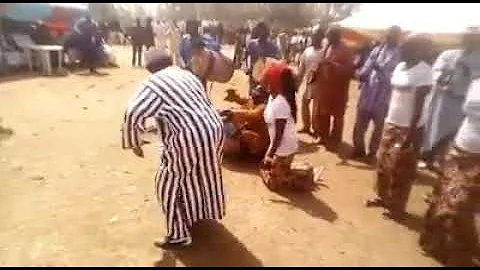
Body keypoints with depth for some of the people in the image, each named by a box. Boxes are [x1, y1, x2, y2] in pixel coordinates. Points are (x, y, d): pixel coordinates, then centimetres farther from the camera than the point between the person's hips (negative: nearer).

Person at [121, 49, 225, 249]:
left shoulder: (154, 83, -4)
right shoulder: (187, 74, 18)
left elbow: (133, 113, -12)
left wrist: (134, 143, 1)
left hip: (189, 139, -8)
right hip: (213, 129, 8)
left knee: (169, 184, 10)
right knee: (201, 173, 30)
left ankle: (178, 235, 18)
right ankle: (200, 211, 54)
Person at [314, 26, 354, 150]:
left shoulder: (345, 51, -11)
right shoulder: (327, 47, 10)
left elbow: (349, 69, -19)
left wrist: (332, 64, -26)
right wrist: (316, 73, 3)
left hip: (338, 88, -7)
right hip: (324, 86, 7)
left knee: (337, 115, 5)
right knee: (323, 113, 14)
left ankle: (334, 140, 17)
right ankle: (323, 136, 31)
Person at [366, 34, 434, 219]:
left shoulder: (424, 71, -14)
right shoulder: (400, 67, 9)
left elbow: (419, 104, -17)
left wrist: (411, 132, -17)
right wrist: (388, 119, 14)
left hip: (408, 127, -7)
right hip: (391, 123, 8)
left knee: (400, 170, 3)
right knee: (383, 163, 15)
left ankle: (397, 207, 19)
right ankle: (382, 197, 32)